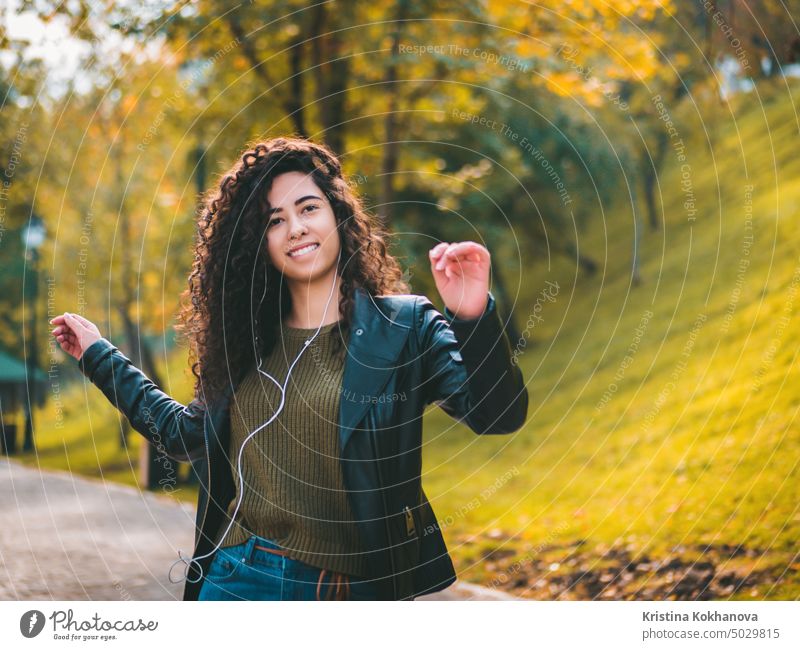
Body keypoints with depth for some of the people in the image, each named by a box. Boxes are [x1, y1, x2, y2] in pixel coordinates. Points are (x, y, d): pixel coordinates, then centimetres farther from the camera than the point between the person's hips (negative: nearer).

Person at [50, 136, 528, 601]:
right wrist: (99, 355, 24)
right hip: (237, 580, 4)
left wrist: (474, 319, -35)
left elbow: (499, 415, -18)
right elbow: (187, 434, 21)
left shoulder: (404, 326, -6)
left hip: (355, 587, -4)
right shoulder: (249, 338, 7)